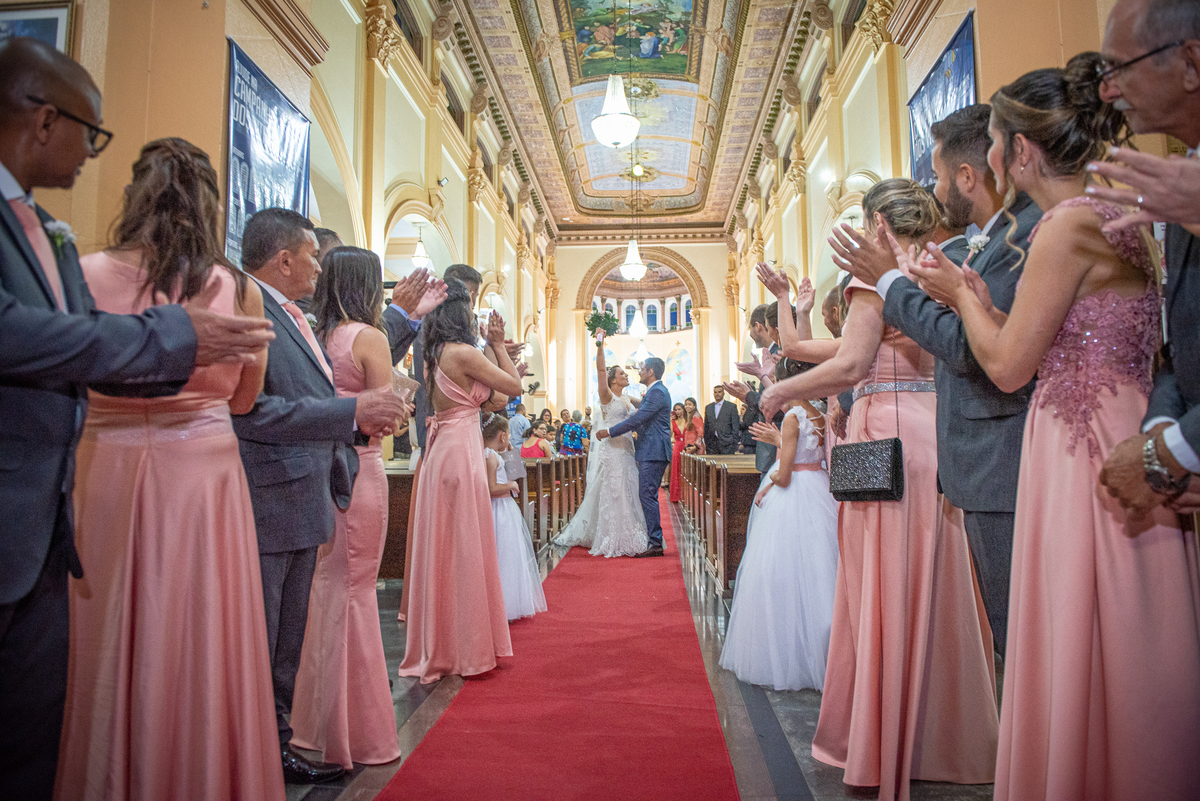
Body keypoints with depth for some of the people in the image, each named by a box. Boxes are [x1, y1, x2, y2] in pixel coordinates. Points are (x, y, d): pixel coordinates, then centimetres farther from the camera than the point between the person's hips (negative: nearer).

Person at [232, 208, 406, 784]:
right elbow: (254, 412, -24)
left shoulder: (296, 320, 16)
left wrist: (363, 421, 5)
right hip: (262, 509, -10)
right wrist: (352, 410, -23)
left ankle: (276, 747, 35)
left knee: (287, 645, 20)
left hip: (301, 506, 10)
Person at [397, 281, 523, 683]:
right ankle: (468, 650, 11)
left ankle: (439, 647, 26)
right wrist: (499, 345, 3)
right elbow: (515, 386, -6)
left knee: (442, 549, 14)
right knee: (466, 549, 0)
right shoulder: (464, 353, -13)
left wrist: (490, 347, 17)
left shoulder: (434, 356, 12)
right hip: (461, 453, -9)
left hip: (439, 451, 9)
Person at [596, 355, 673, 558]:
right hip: (651, 452, 11)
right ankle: (654, 541, 19)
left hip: (653, 453, -11)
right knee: (647, 496, 13)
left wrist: (609, 431, -15)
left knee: (647, 495, -10)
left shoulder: (657, 392, -14)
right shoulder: (656, 391, 20)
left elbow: (637, 419, -20)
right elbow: (642, 420, 27)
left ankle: (655, 544, -7)